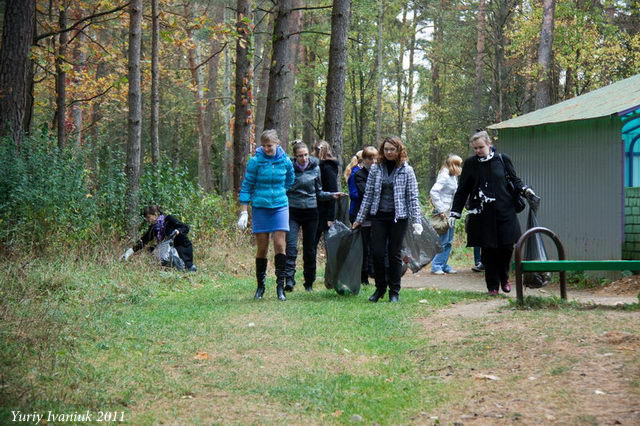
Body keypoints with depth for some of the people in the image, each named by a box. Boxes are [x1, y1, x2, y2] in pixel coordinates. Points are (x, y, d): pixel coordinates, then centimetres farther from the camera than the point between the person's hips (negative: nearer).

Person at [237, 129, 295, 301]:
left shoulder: (285, 162, 1)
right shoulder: (255, 161, -5)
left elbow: (289, 182, 20)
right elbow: (246, 186, -1)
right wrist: (244, 212, -4)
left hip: (280, 207, 1)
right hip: (260, 208, -1)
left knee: (280, 246, -8)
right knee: (262, 248, 2)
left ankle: (280, 286, -2)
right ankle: (260, 286, 14)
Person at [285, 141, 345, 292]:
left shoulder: (315, 168, 4)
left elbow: (318, 193, 12)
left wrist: (332, 195, -4)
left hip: (310, 211, 2)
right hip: (292, 212, -2)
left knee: (309, 249, 6)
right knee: (291, 246, -16)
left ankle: (309, 283, 16)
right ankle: (289, 280, -23)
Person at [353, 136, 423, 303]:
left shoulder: (406, 171, 0)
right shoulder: (376, 169, 6)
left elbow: (413, 197, 0)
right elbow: (368, 194, 9)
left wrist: (416, 221, -8)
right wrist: (359, 218, 8)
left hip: (398, 217, -2)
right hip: (378, 216, 2)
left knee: (395, 254, 3)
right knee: (377, 253, -3)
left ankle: (394, 291, 14)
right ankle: (380, 287, 16)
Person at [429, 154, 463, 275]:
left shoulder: (453, 177, 13)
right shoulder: (444, 177, -14)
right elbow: (433, 192, -23)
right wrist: (440, 210, -22)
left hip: (450, 212, 9)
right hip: (444, 212, -9)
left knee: (449, 241, 12)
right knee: (443, 241, -7)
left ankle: (444, 266, 18)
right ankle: (436, 266, -2)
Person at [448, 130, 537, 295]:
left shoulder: (503, 160, 4)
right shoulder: (470, 164, 4)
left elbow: (515, 180, 14)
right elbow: (462, 190, 8)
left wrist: (524, 190, -7)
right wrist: (454, 212, 4)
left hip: (504, 212, 0)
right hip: (482, 214, 0)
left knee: (506, 246, -2)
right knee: (488, 250, 0)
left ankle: (504, 278, 23)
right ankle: (492, 285, 12)